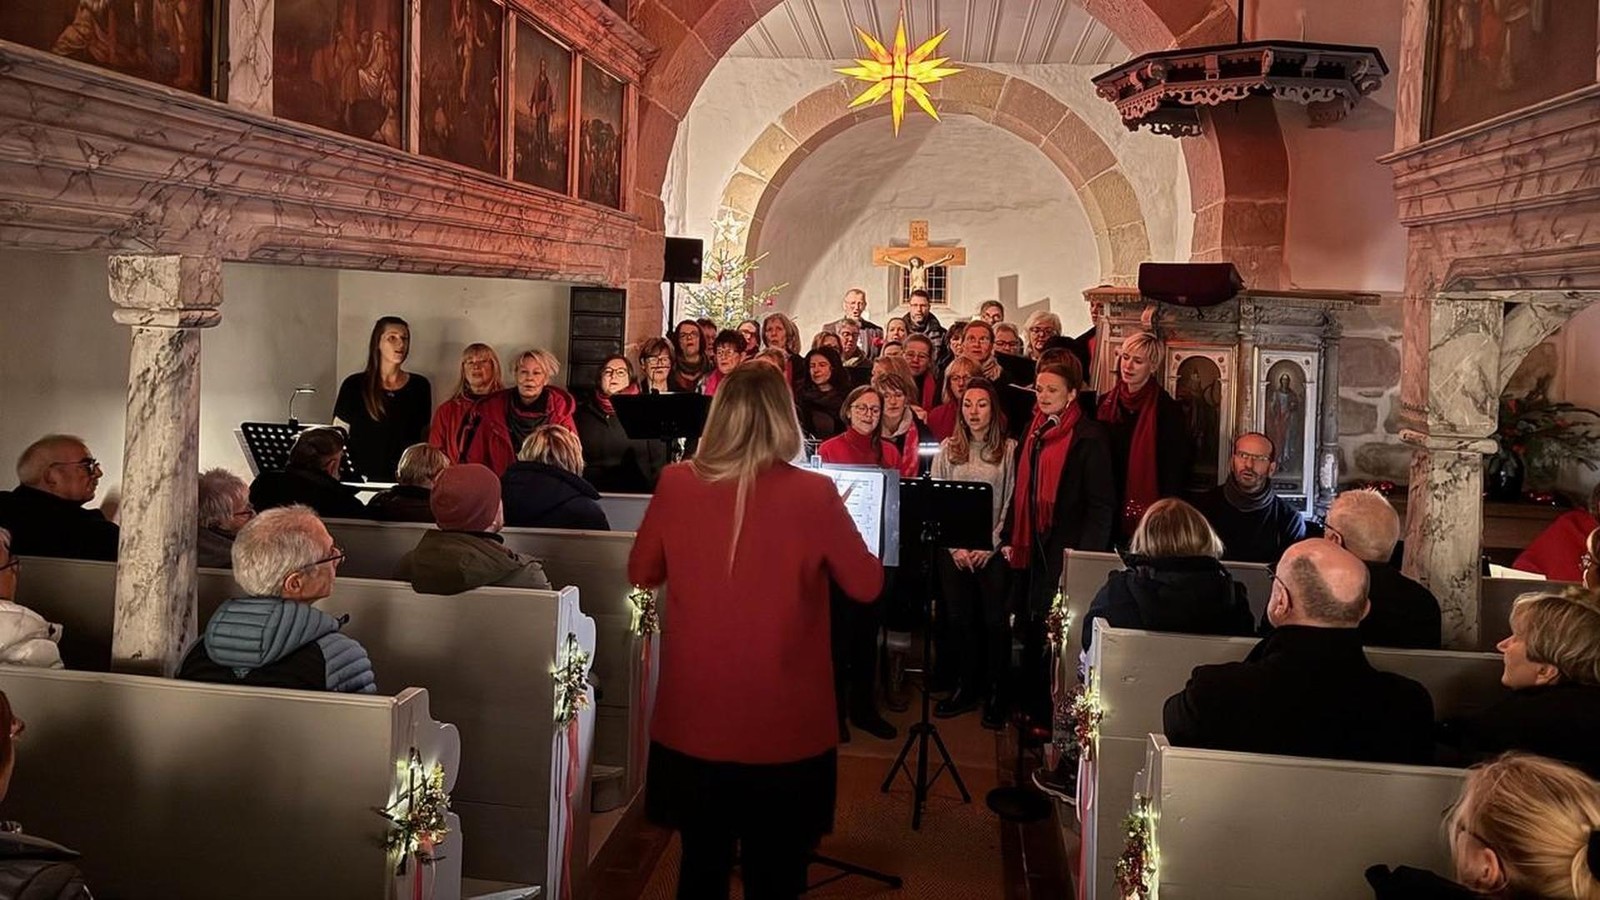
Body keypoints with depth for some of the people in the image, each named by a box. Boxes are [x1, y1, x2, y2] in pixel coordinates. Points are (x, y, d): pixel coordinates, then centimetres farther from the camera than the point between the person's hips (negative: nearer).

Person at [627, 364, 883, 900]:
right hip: (783, 726, -2)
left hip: (693, 720, 2)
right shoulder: (813, 494, -15)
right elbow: (867, 586, -2)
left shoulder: (676, 483, -9)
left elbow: (641, 574, 7)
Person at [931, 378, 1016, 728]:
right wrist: (955, 546, -5)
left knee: (995, 621, 0)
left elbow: (1012, 503, -3)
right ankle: (965, 689, 21)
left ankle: (994, 693, 13)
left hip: (994, 550, -2)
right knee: (960, 618, 8)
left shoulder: (1009, 450, -1)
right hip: (954, 550, 2)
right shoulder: (948, 449, 6)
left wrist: (991, 545, -10)